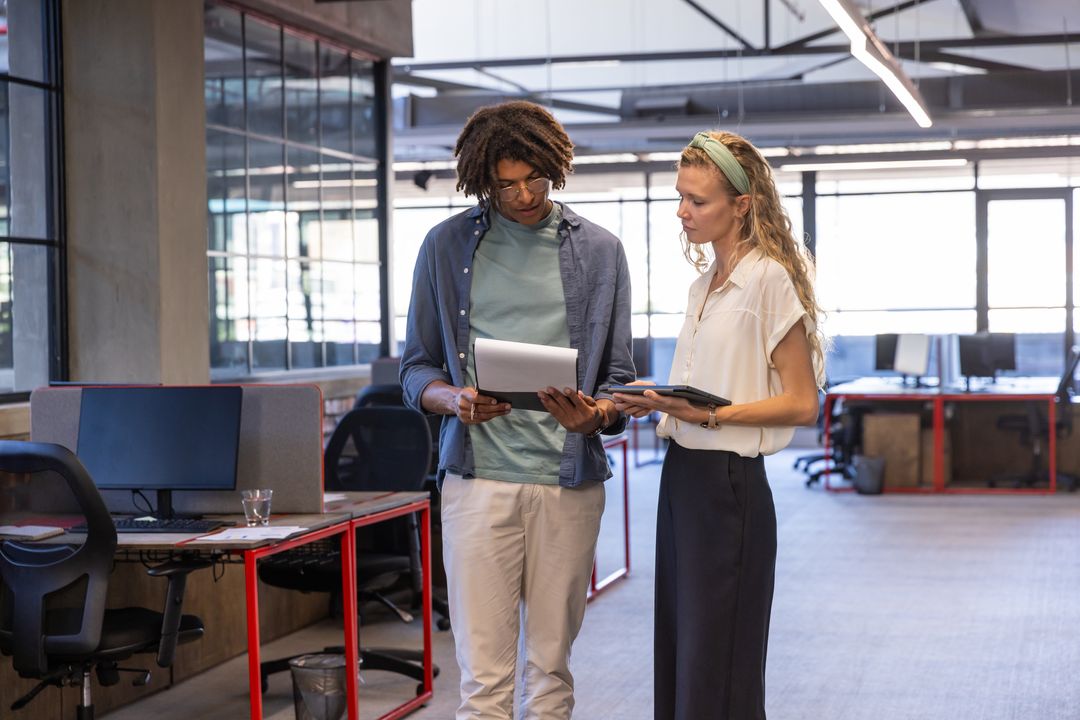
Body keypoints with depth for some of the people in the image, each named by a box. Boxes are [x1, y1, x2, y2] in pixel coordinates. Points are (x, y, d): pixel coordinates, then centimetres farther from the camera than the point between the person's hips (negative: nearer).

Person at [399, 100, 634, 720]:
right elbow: (417, 368, 9)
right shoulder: (447, 247, 7)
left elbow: (619, 377, 8)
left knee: (551, 665, 9)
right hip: (479, 481, -1)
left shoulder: (599, 251, 8)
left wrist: (594, 415, -15)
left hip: (570, 483, 1)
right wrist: (455, 400, -14)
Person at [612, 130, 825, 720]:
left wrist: (712, 415, -22)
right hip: (681, 474, 8)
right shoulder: (703, 285, 15)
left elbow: (802, 403, -13)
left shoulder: (769, 279, -11)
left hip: (728, 485, -8)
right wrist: (655, 404, 3)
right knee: (678, 663, 11)